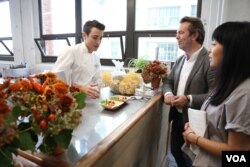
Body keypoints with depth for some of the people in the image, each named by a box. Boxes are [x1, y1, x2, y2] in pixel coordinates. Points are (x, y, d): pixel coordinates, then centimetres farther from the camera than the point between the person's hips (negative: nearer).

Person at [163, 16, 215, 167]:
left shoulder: (210, 60, -17)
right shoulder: (180, 60, 8)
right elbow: (169, 81, 12)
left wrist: (189, 99, -28)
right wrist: (168, 93, -8)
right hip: (177, 117, 7)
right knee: (176, 152, 23)